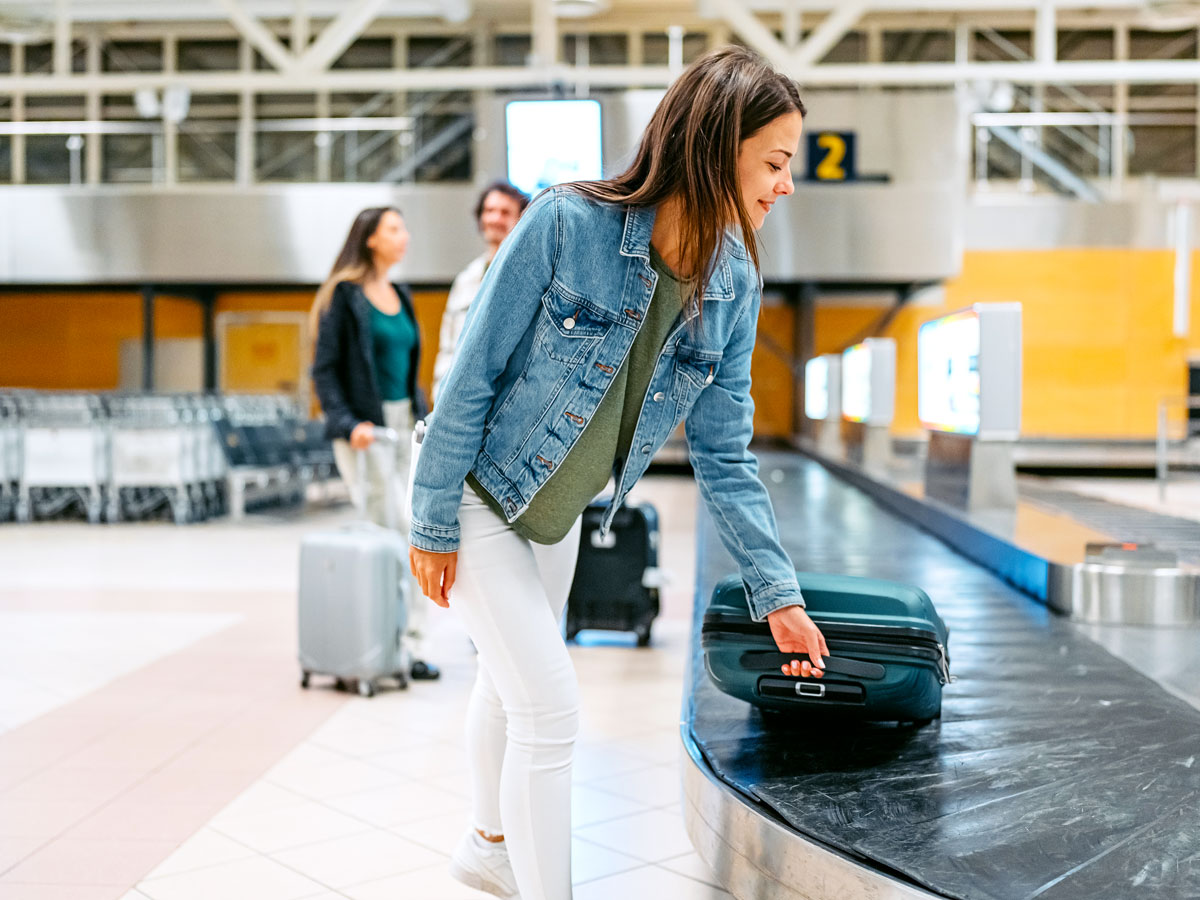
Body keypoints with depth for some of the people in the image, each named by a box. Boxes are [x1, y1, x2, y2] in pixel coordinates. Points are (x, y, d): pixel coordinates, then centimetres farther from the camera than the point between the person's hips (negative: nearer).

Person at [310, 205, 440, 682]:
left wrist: (424, 418, 11)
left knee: (414, 535, 5)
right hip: (365, 427, -7)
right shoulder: (345, 296, -6)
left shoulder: (401, 297, 16)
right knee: (393, 535, -8)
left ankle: (412, 644, 11)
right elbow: (324, 369, -9)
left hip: (404, 424, 7)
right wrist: (348, 424, -19)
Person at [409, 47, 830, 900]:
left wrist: (778, 592, -6)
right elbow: (473, 376, -21)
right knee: (550, 708, -9)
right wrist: (433, 525, -16)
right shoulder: (567, 223, -28)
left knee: (512, 679, 24)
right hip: (478, 494, -6)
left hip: (557, 510, 6)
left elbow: (724, 454, -5)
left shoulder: (734, 284, -10)